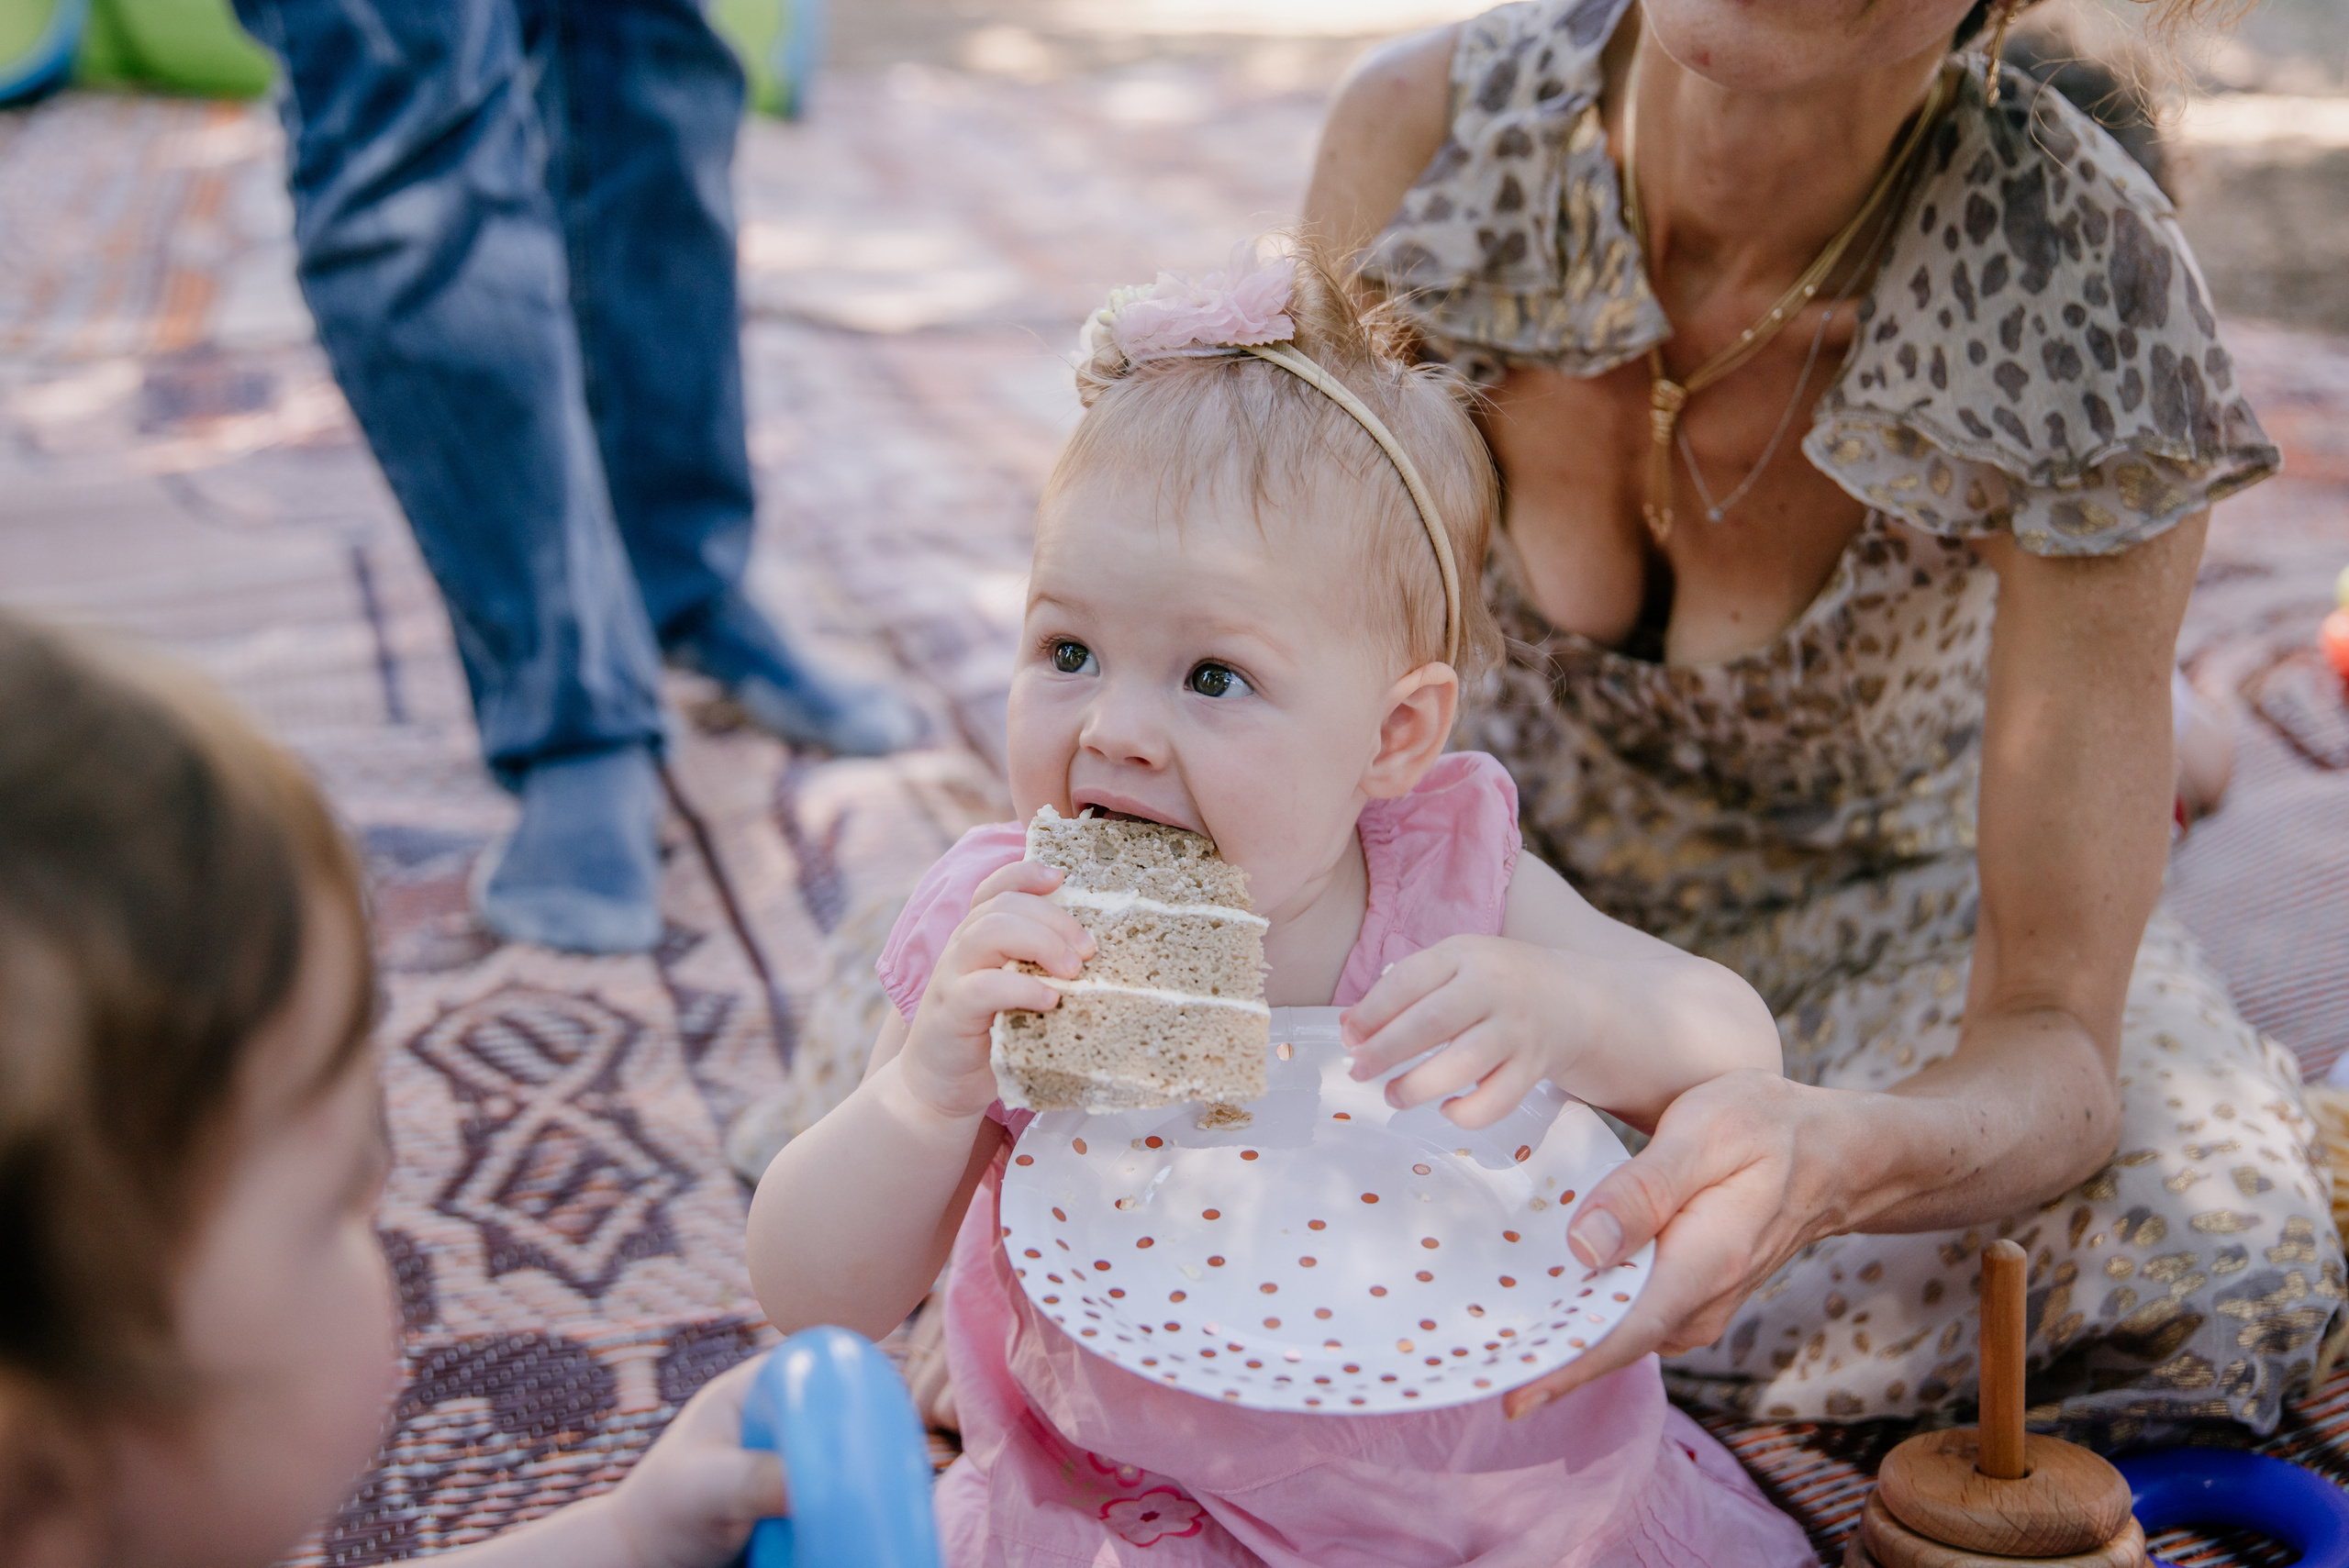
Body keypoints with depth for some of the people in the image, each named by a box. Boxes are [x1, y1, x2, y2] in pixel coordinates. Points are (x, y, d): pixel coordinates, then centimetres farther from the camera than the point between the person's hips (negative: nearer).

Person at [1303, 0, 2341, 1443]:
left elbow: (2057, 1038, -31)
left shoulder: (2092, 297, -32)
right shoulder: (1417, 139, -26)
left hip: (1880, 887, -1)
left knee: (2228, 1271, -27)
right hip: (1512, 847, 2)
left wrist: (1830, 1161, -54)